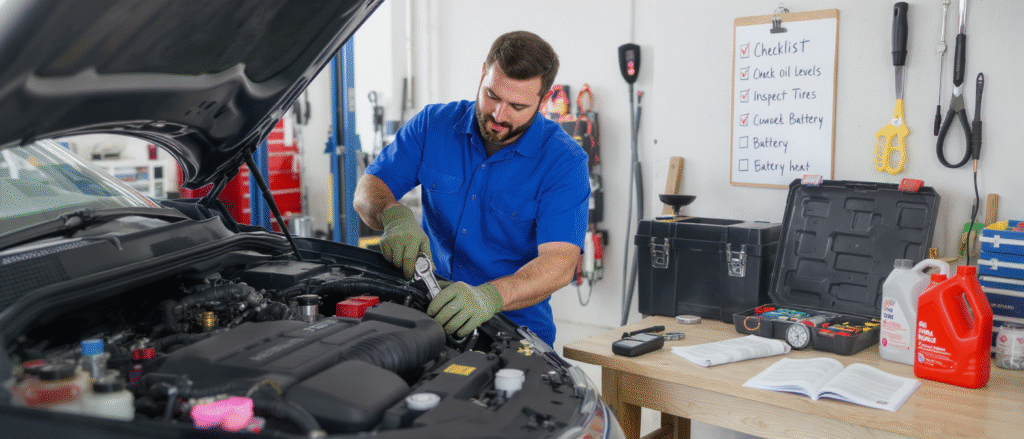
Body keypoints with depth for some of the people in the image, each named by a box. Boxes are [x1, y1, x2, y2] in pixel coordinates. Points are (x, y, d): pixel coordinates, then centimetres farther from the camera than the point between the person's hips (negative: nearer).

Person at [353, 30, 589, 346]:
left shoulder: (565, 161, -9)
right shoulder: (433, 125, 2)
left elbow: (560, 263, -20)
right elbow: (368, 189, 4)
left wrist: (488, 296, -39)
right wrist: (395, 217, -21)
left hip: (515, 329, -2)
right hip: (424, 310, 3)